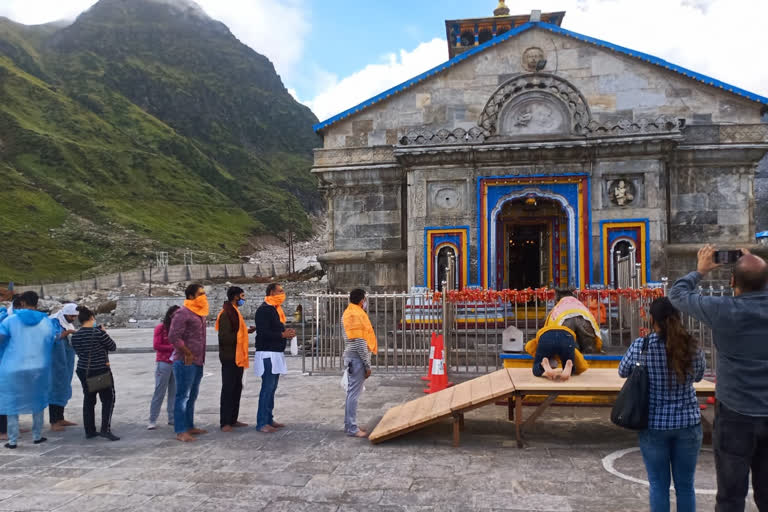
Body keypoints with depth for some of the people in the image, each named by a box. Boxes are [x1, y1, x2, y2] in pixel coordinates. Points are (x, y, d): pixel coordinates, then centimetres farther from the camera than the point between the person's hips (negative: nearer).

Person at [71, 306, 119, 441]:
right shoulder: (99, 333, -17)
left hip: (83, 371, 6)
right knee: (108, 399, 4)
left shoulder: (75, 336, 0)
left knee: (88, 400, 15)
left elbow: (78, 352, 11)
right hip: (101, 371, -6)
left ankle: (89, 431, 19)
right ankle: (105, 429, -4)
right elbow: (113, 347, -6)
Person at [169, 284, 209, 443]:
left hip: (197, 362, 9)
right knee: (183, 396, -5)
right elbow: (173, 336, -19)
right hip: (185, 362, -9)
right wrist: (188, 354, -15)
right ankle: (181, 432, 0)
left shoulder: (199, 313, 15)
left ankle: (189, 427, 24)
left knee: (192, 396, 15)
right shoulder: (182, 313, -12)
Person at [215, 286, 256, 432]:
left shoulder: (234, 312, 16)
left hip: (237, 357, 10)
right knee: (228, 389, -5)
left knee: (236, 388, 13)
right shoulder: (226, 314, -15)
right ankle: (225, 422, 1)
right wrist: (244, 333, -14)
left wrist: (246, 331, 5)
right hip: (229, 357, -10)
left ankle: (233, 420, 21)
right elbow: (225, 336, -21)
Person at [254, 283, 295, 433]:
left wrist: (286, 333, 5)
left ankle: (269, 419, 19)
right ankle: (262, 423, -4)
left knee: (271, 388, 12)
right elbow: (263, 332, -21)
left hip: (276, 353, 10)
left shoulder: (275, 309, 18)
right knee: (267, 388, -8)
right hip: (267, 354, -10)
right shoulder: (264, 309, -13)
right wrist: (282, 335, -20)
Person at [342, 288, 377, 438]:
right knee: (354, 393, -5)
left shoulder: (348, 312, 14)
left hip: (351, 357, 10)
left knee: (352, 391, 14)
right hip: (358, 358, -10)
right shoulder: (357, 314, -17)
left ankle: (349, 424, 21)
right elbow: (360, 342, -19)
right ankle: (352, 428, 0)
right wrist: (367, 365, -17)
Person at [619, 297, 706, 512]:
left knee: (659, 486, 10)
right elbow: (699, 376, 13)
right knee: (685, 485, 14)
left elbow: (623, 372, 5)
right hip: (688, 422, 2)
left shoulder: (641, 345, -12)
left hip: (654, 424, -2)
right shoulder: (693, 346, -6)